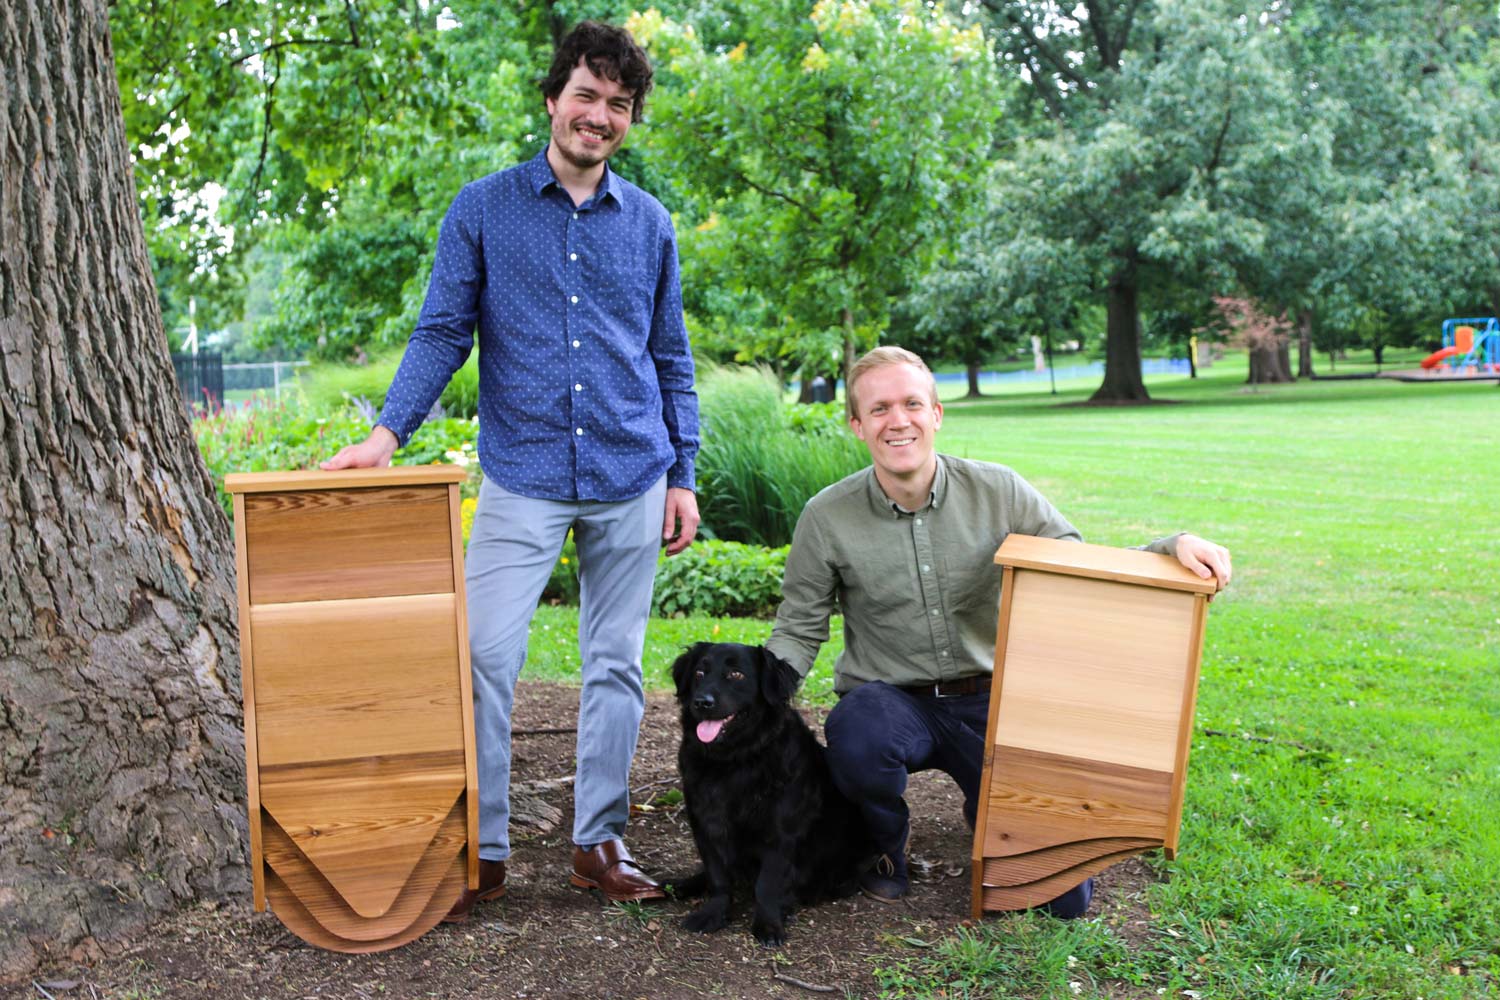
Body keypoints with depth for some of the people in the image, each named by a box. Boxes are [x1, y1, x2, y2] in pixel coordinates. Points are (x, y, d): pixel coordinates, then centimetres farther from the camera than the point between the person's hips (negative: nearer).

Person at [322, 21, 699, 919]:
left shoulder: (649, 224, 9)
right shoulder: (484, 210, 3)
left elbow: (672, 359, 12)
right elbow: (442, 333, 0)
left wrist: (683, 476, 8)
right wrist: (388, 432, -13)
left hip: (630, 479, 2)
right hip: (523, 477, -2)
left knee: (616, 664, 7)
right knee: (485, 655, -8)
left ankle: (601, 843, 19)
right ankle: (482, 851, 4)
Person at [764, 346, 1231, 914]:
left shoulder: (998, 492, -5)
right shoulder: (826, 518, -7)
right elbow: (798, 631, 1)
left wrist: (1173, 547, -19)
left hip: (989, 701, 1)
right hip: (889, 701, -1)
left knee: (1065, 896, -8)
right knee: (856, 738, -40)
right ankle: (886, 840, -3)